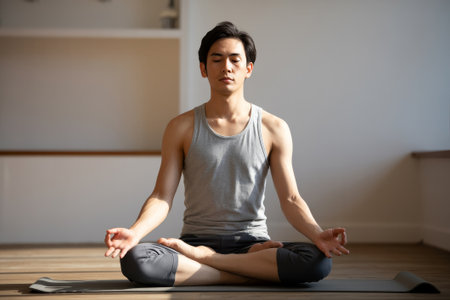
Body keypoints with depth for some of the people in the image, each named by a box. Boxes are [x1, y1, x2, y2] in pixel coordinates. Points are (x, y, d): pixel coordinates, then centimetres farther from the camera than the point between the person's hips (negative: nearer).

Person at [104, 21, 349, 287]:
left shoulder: (274, 129, 4)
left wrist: (317, 235, -21)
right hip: (197, 238, 0)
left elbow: (290, 199, 0)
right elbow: (162, 197, -1)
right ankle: (264, 270, -20)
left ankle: (199, 257, -16)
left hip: (252, 241, 0)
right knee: (135, 260, -32)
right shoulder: (182, 128, 4)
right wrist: (134, 232, -22)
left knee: (318, 262, -30)